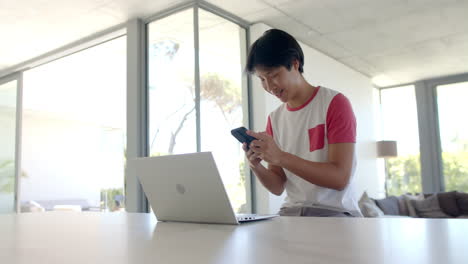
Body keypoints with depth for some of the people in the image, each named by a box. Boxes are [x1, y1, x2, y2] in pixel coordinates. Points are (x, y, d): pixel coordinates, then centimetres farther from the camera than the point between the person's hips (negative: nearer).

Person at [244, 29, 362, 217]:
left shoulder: (335, 103, -6)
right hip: (291, 212, 5)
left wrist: (280, 157, -24)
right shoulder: (274, 118, 9)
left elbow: (340, 178, -15)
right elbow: (278, 187, 9)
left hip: (335, 211, -4)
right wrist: (257, 167, -12)